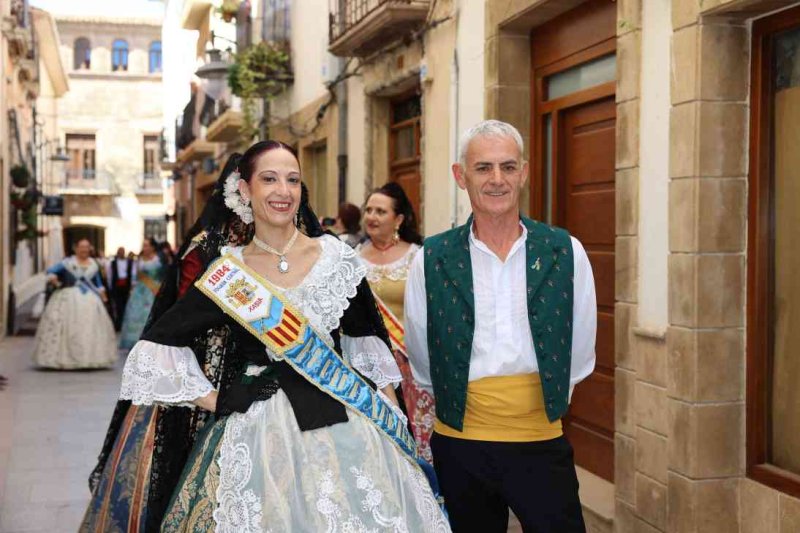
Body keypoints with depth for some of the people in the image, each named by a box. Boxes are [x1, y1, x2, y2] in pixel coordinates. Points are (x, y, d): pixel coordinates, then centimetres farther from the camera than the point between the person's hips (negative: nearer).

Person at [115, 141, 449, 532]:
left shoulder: (337, 257, 2)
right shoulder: (226, 274, -1)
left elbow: (366, 343, 10)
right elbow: (155, 344, 7)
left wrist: (393, 421, 4)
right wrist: (211, 399, 1)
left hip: (340, 426, 1)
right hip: (255, 435, -1)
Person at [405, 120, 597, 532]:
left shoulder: (566, 252, -3)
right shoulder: (431, 259, -4)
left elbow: (579, 354, 7)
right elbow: (420, 360, 7)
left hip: (542, 445, 0)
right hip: (459, 448, 0)